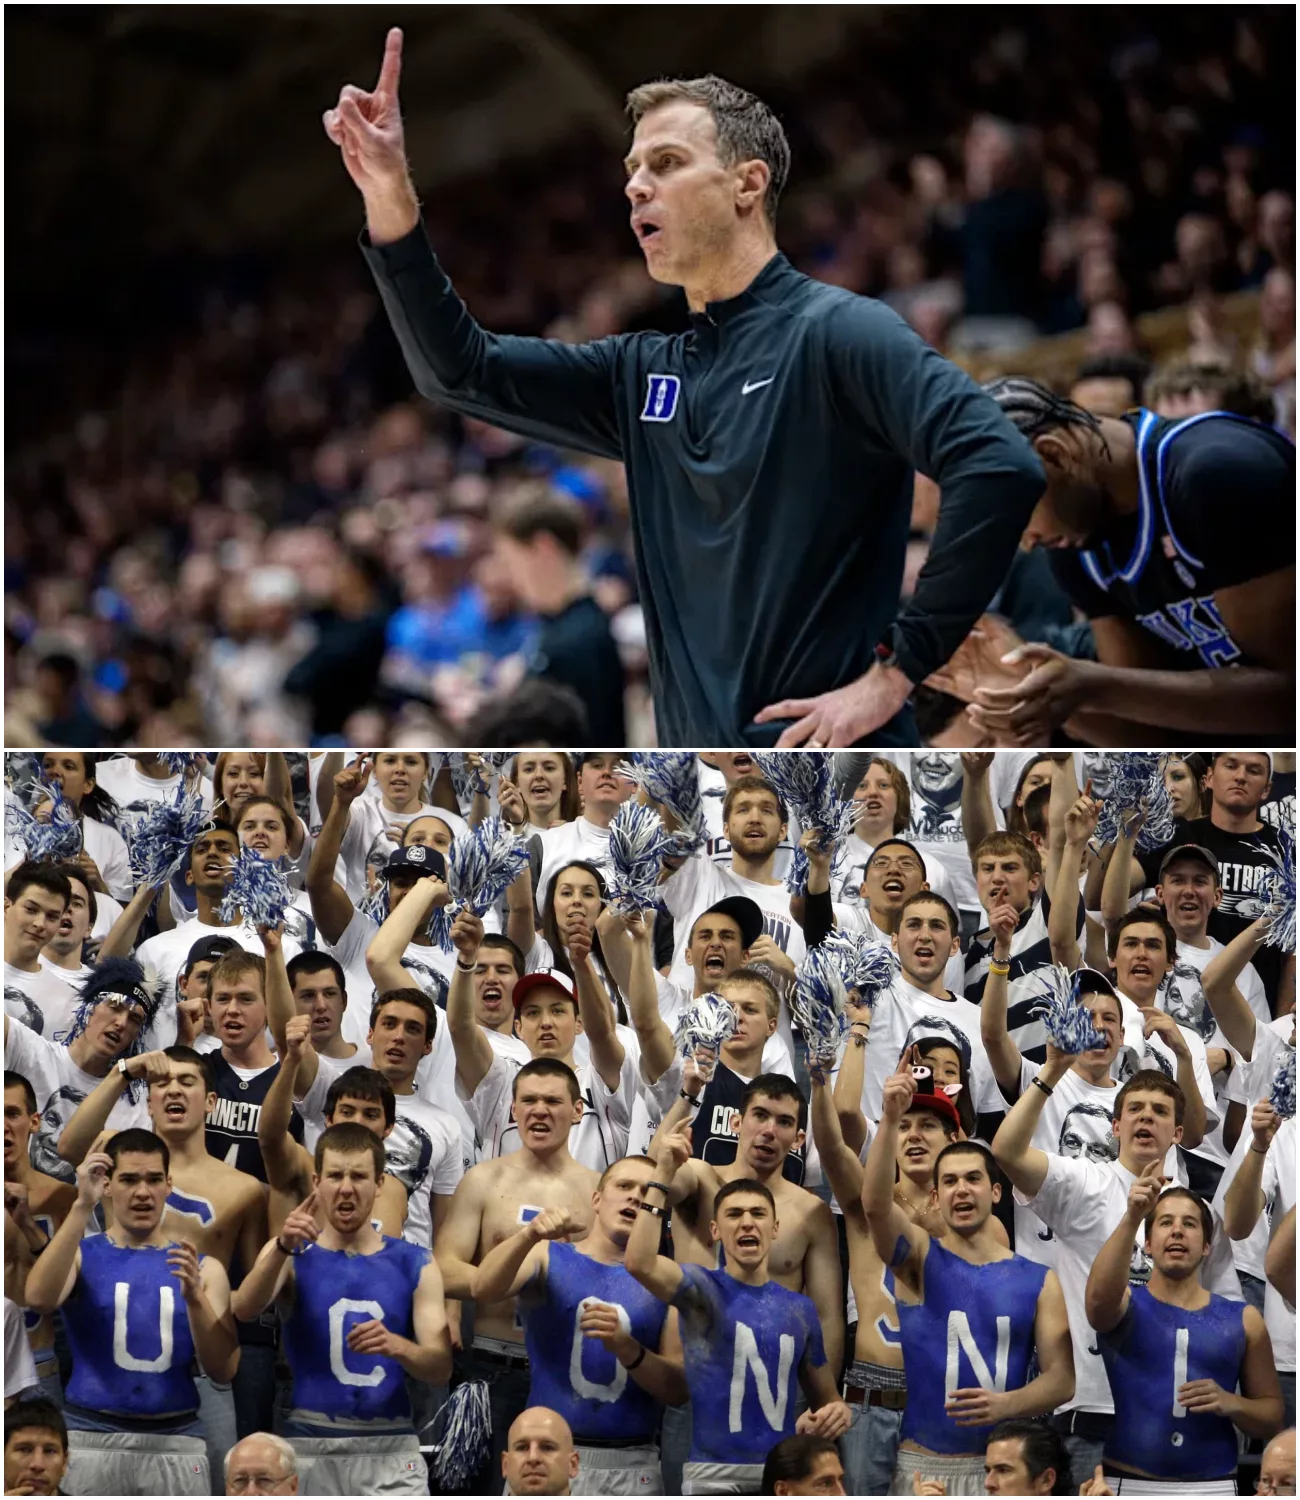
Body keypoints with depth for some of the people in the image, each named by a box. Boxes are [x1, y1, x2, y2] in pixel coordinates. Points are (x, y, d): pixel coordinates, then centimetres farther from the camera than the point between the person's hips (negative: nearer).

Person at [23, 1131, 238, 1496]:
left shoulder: (203, 1267, 9)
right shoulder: (81, 1255, 5)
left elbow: (223, 1371, 3)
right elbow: (39, 1298, -17)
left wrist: (195, 1298, -14)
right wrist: (82, 1207, -19)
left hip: (175, 1443, 1)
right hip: (91, 1439, -1)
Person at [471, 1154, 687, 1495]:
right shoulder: (548, 1257, 8)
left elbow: (678, 1390, 4)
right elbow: (484, 1290, -12)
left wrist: (626, 1348, -14)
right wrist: (528, 1235, -29)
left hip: (631, 1467, 1)